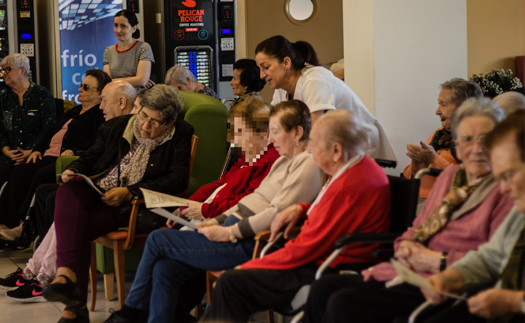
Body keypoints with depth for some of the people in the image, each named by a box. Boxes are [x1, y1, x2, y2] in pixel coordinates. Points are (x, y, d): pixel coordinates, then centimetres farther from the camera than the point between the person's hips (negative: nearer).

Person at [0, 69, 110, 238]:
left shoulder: (101, 114, 3)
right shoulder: (74, 111, 32)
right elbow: (50, 133, 33)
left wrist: (74, 151, -23)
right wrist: (37, 149, 16)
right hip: (49, 157, 8)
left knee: (42, 175, -33)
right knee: (20, 172, -18)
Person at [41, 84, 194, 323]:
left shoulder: (181, 136, 1)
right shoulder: (116, 127, 15)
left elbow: (178, 180, -9)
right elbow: (89, 158, 25)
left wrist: (129, 192, -18)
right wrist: (73, 170, 0)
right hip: (95, 191, 4)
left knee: (78, 228, -30)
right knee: (68, 192, -32)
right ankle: (67, 274, -44)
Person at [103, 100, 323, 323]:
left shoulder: (307, 166, -14)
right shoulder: (283, 161, 18)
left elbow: (275, 213, -21)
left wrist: (228, 233, -18)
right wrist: (218, 220, 9)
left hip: (246, 244, -10)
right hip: (234, 228, 10)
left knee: (157, 241, -4)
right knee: (164, 269, -4)